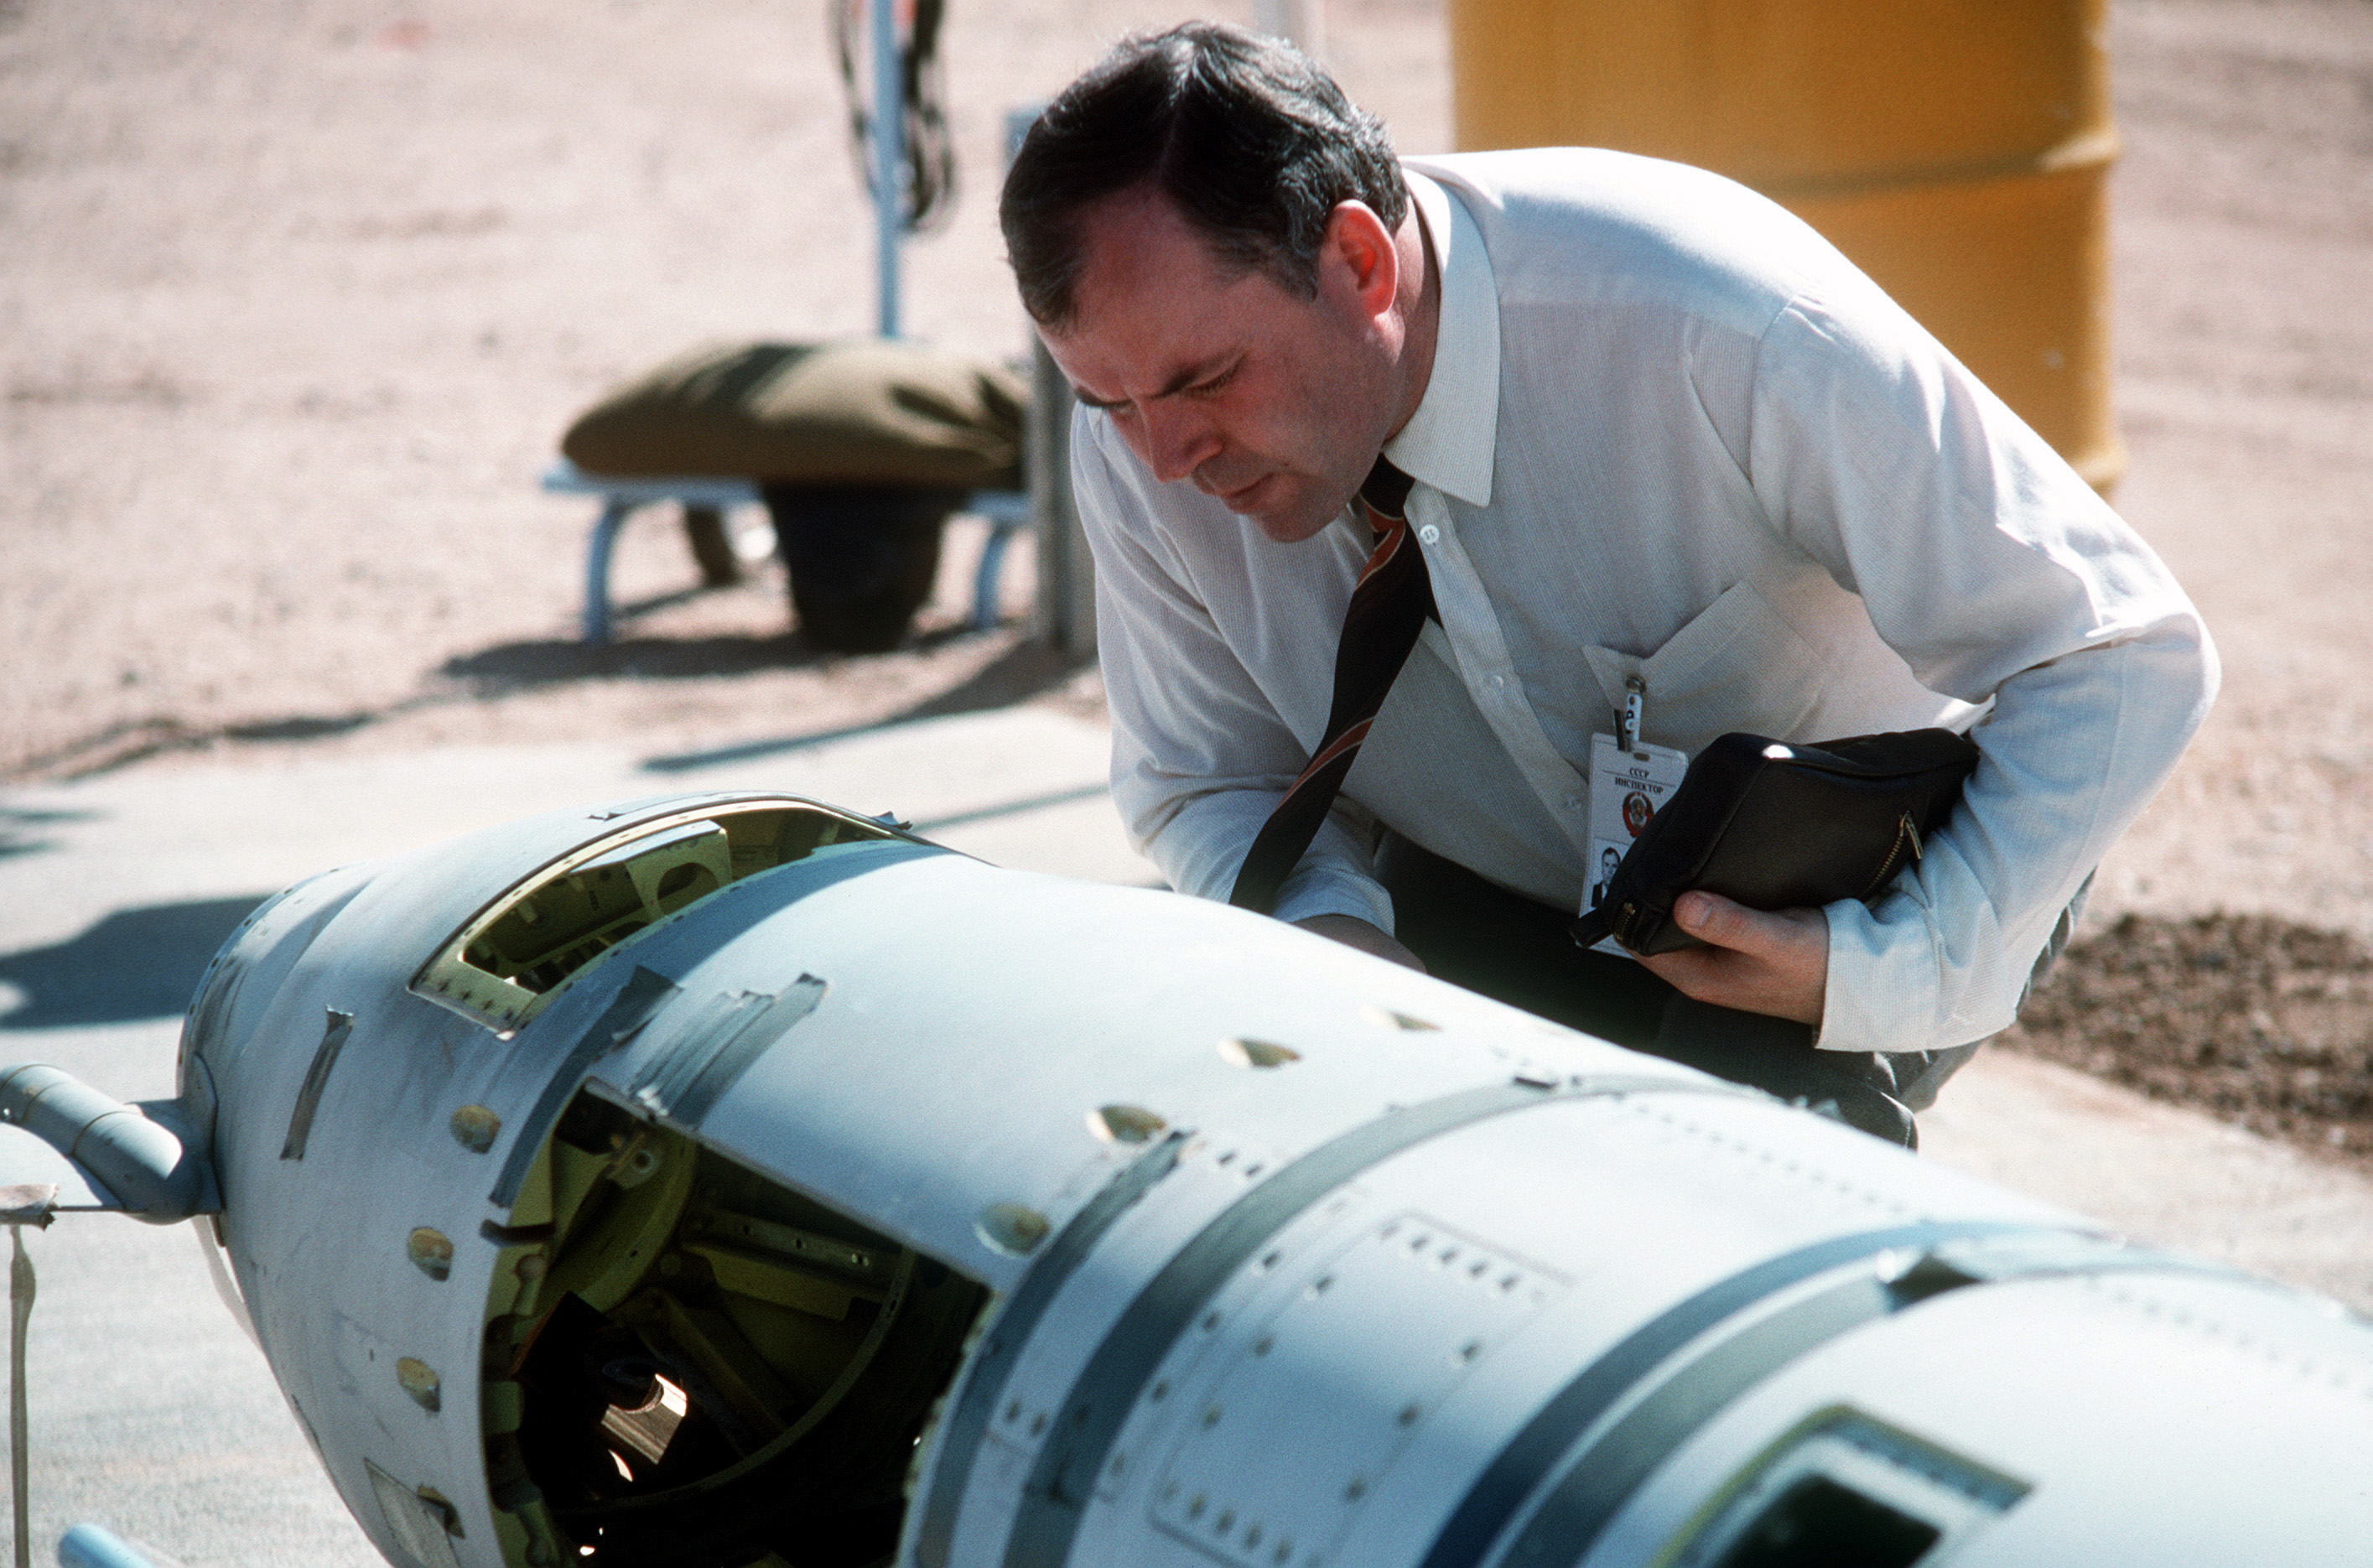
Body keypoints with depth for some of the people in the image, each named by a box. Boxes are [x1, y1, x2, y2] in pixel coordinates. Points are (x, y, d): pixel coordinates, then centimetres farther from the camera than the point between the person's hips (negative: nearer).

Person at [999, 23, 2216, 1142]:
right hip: (1486, 898, 4)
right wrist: (1329, 944, -25)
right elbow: (1204, 785, -2)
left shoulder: (1719, 328, -35)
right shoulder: (1137, 441, -20)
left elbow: (2127, 659, -26)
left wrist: (1888, 973, -35)